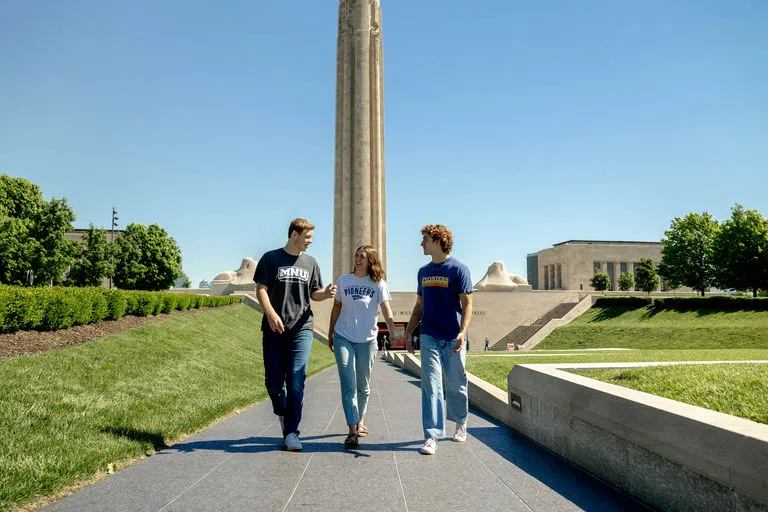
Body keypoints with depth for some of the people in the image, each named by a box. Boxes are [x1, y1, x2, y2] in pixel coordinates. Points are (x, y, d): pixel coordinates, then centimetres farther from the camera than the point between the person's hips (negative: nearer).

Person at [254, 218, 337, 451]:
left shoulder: (310, 262, 15)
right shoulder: (271, 258, 5)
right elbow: (261, 289, -1)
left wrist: (326, 293, -6)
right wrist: (271, 314, -16)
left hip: (302, 328, 1)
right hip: (274, 329, -1)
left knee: (296, 381, -7)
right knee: (273, 380, 4)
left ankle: (291, 432, 0)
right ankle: (282, 413, 33)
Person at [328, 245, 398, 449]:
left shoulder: (378, 284, -3)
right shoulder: (343, 281, 4)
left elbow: (386, 310, -11)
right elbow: (336, 308, 11)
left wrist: (393, 332, -25)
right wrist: (330, 334, 14)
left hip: (367, 340, 0)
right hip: (343, 338, 0)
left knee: (363, 385, 12)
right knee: (348, 384, -9)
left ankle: (361, 421, 34)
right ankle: (352, 431, -10)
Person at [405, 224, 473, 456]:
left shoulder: (459, 269, -6)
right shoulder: (423, 271, 12)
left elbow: (467, 304, -10)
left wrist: (463, 332, -22)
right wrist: (408, 332, 13)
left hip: (453, 338, -4)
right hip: (429, 337, 4)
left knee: (455, 385, 9)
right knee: (431, 385, -3)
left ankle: (460, 422, 35)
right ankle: (432, 436, 1)